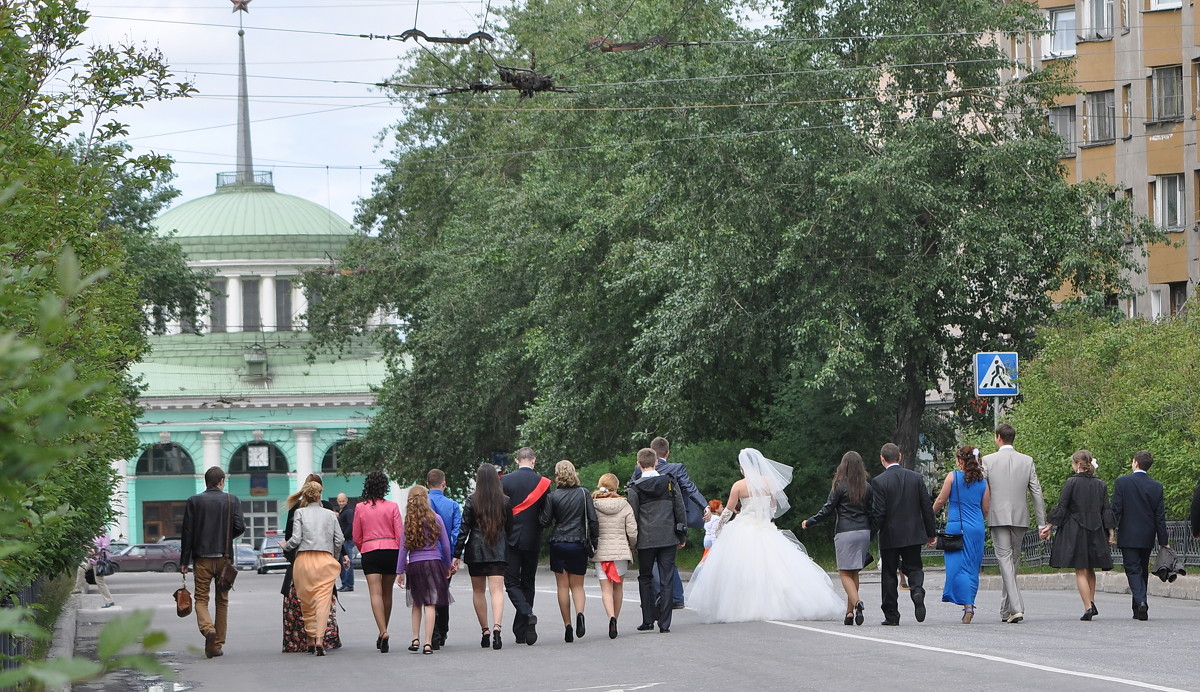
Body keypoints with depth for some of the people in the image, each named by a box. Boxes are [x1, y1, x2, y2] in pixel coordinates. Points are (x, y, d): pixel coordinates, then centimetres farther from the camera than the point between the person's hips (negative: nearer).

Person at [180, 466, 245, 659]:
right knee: (222, 601, 10)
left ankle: (207, 628, -25)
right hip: (224, 557, 1)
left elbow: (187, 532, -2)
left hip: (202, 558, -1)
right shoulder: (232, 501, 0)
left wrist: (184, 561, 1)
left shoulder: (194, 501, 0)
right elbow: (240, 527, -9)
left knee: (201, 598, 4)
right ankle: (217, 644, 11)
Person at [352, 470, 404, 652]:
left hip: (369, 551, -1)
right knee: (387, 593, 13)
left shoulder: (360, 508, 0)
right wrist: (401, 556, 6)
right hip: (391, 550, 1)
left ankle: (383, 632, -24)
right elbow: (400, 533, -3)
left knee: (376, 594, -7)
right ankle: (382, 635, 21)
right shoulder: (392, 506, -1)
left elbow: (356, 536, 4)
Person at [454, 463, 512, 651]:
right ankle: (496, 627, -27)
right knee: (497, 590, -6)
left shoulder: (472, 501, -5)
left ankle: (485, 631, 14)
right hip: (499, 551, 1)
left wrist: (457, 556, -2)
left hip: (476, 551, -1)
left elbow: (464, 529, -5)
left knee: (478, 591, 13)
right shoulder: (505, 501, 1)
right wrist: (510, 551, 18)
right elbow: (510, 528, 7)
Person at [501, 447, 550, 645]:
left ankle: (527, 614, -24)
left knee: (511, 582, 3)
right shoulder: (543, 482, -4)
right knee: (527, 583, 11)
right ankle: (521, 632, 11)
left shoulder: (505, 481, -5)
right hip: (532, 540, 2)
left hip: (510, 539, -2)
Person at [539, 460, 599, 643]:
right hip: (579, 544, 1)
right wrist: (594, 543, 5)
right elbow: (593, 520, -3)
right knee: (577, 585, 10)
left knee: (563, 586, 7)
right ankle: (580, 613, -19)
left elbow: (545, 522, -4)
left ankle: (567, 627, 2)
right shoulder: (584, 493, -1)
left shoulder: (553, 496, -5)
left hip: (558, 544, -1)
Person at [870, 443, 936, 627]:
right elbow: (927, 507, 3)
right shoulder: (916, 477, 1)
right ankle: (917, 590, -20)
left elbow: (878, 513, -15)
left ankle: (891, 615, 9)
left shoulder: (879, 482, -11)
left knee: (889, 574, 8)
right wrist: (931, 532, 11)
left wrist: (872, 532, 1)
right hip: (913, 534, 3)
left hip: (890, 536, -3)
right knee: (914, 568, 13)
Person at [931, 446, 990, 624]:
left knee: (958, 566, -4)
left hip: (957, 526, -4)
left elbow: (941, 501, 1)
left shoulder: (953, 477, -4)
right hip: (978, 528, 4)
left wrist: (931, 514, 19)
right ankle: (970, 605, 12)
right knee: (973, 568, 11)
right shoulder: (982, 481, 6)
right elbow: (985, 508, 9)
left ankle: (967, 606, -18)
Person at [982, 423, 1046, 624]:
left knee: (1005, 560, -6)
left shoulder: (988, 461, -3)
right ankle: (1006, 610, 21)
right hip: (1020, 518, 3)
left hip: (998, 517, -3)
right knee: (1013, 562, 13)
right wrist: (1042, 523, 7)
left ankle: (1016, 608, -20)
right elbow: (1037, 493, 4)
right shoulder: (1027, 461, 4)